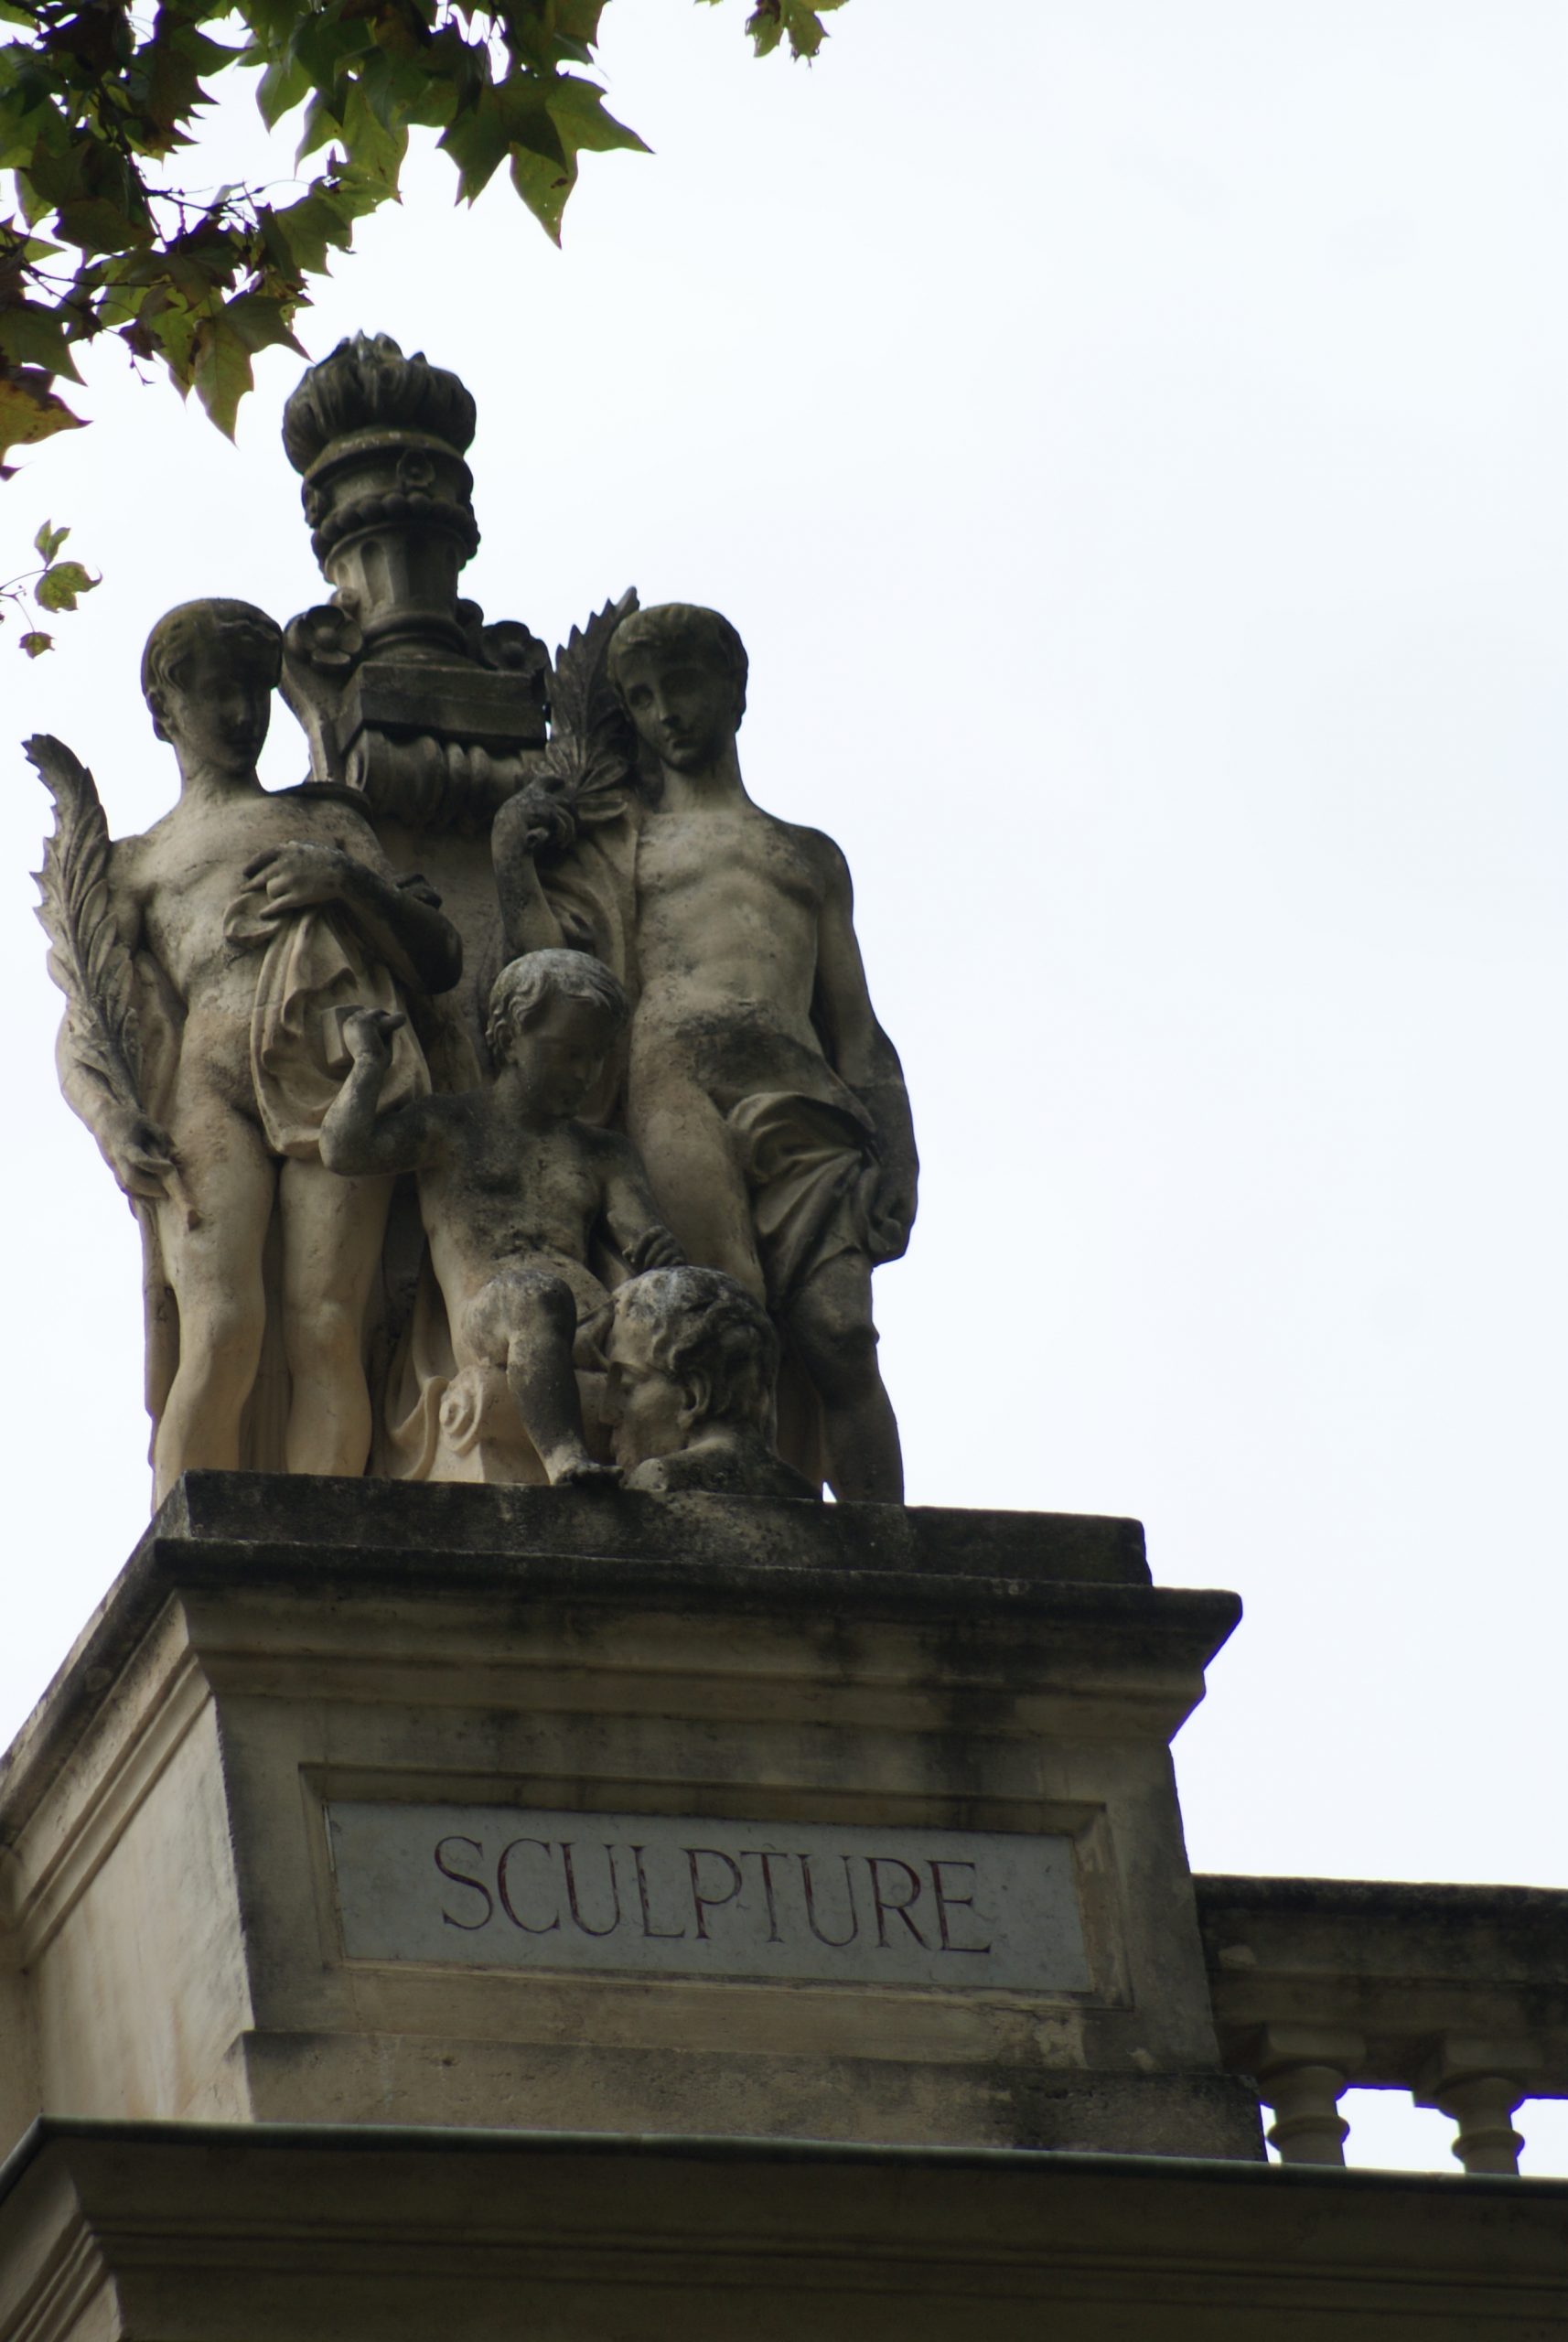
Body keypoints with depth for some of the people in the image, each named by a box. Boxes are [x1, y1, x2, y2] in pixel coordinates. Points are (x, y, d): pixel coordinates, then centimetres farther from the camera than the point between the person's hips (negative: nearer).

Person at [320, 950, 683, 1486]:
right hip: (485, 1329, -3)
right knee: (536, 1292, -40)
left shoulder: (602, 1153, 31)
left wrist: (659, 1252, -10)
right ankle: (565, 1460, -56)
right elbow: (345, 1150, 3)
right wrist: (370, 1062, 16)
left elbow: (638, 1229, 15)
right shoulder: (450, 1125, 19)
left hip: (592, 1331, 4)